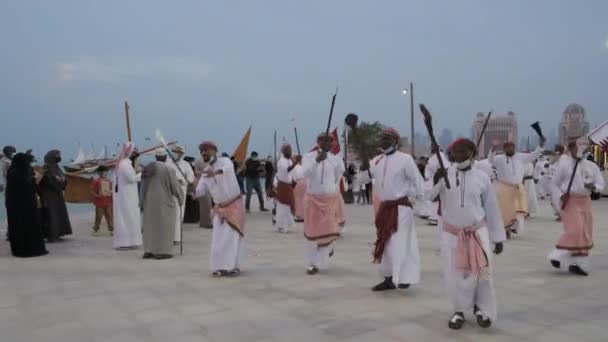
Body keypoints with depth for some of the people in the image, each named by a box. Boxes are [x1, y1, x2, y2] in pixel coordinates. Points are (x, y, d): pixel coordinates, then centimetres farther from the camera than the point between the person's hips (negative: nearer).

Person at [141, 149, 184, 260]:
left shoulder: (148, 168, 6)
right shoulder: (169, 168, -11)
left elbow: (143, 186, 10)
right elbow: (175, 185, -9)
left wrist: (143, 202, 16)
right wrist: (181, 194, 8)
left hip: (149, 200, 6)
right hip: (164, 200, -6)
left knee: (150, 225, 11)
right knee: (164, 226, 0)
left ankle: (148, 251, 13)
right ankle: (161, 251, 0)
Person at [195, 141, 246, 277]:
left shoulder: (224, 161, -13)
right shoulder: (206, 172, 4)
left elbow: (228, 168, -39)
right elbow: (200, 191, -3)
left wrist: (216, 172, -60)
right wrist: (194, 191, -27)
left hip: (234, 205, -6)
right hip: (220, 207, 6)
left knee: (232, 236, -8)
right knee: (218, 238, 2)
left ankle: (233, 267, 1)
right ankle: (220, 267, 12)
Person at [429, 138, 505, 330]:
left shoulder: (481, 177, -5)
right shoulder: (444, 175, -7)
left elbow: (492, 209, 2)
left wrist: (498, 238, 4)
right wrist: (435, 182, -32)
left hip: (478, 232, 0)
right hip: (451, 234, 0)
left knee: (482, 273, 4)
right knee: (454, 276, 5)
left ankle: (481, 308, 30)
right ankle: (459, 310, 28)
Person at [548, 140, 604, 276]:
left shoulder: (592, 166, 6)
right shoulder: (564, 165, -4)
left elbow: (601, 183, 9)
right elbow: (554, 183, 1)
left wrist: (593, 186, -13)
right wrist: (561, 195, -14)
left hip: (585, 201, 5)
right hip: (570, 201, -5)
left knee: (585, 234, 7)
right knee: (574, 231, -12)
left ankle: (579, 263, 19)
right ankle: (559, 256, 5)